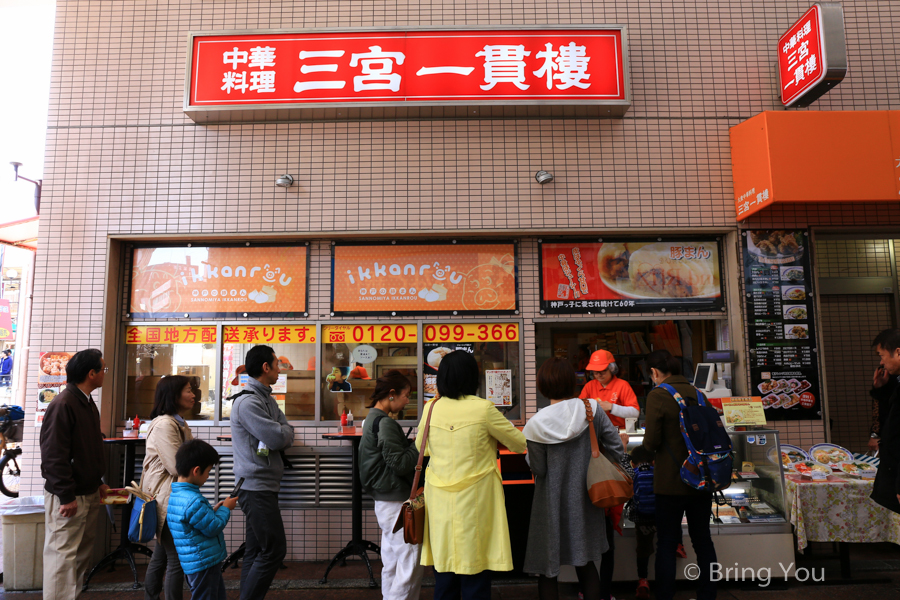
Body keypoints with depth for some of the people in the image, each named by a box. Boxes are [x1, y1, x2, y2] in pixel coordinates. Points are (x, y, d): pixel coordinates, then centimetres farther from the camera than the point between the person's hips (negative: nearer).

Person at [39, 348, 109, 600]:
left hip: (89, 494, 9)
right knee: (63, 556, -1)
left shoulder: (88, 403, 10)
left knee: (83, 553, 16)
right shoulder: (63, 405, -19)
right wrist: (67, 497, -20)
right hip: (68, 498, -9)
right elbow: (54, 455, -21)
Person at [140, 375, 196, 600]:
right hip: (167, 499, -10)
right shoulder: (164, 424, -20)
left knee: (161, 556, 19)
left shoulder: (180, 423, 12)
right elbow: (177, 466, -22)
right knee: (177, 559, -2)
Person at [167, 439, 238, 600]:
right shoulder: (193, 501, -29)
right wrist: (225, 509, -6)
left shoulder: (176, 494, 3)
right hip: (204, 564, -10)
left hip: (194, 562, 10)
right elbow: (213, 528, -21)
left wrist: (213, 510, 7)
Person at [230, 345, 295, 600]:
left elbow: (288, 437, 7)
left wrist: (278, 434, -12)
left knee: (256, 550, 13)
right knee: (274, 549, -6)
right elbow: (278, 438, -23)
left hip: (263, 486, 9)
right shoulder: (247, 402, -17)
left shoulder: (267, 399, 13)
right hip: (256, 486, -9)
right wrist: (282, 432, -3)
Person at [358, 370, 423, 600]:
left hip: (384, 503, 10)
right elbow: (400, 463, -22)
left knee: (391, 564, 18)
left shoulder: (372, 419, 12)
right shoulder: (385, 423, -18)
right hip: (396, 504, -10)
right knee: (410, 566, -4)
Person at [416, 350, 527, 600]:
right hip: (474, 503, -4)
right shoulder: (483, 409, -12)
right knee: (475, 578, 8)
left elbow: (420, 448, 17)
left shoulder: (431, 409, 0)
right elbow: (520, 444, 0)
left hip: (440, 502, 4)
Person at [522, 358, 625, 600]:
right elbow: (617, 451, -5)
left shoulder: (537, 425, -18)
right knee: (585, 564, 20)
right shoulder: (592, 409, -10)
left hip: (551, 504, -3)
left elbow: (538, 469, -11)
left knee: (547, 571, 12)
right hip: (584, 500, 4)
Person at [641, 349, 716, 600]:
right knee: (702, 539, 17)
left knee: (666, 544, 5)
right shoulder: (696, 393, 4)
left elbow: (651, 441, -17)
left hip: (672, 482, -6)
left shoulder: (658, 395, -15)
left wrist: (648, 448, 4)